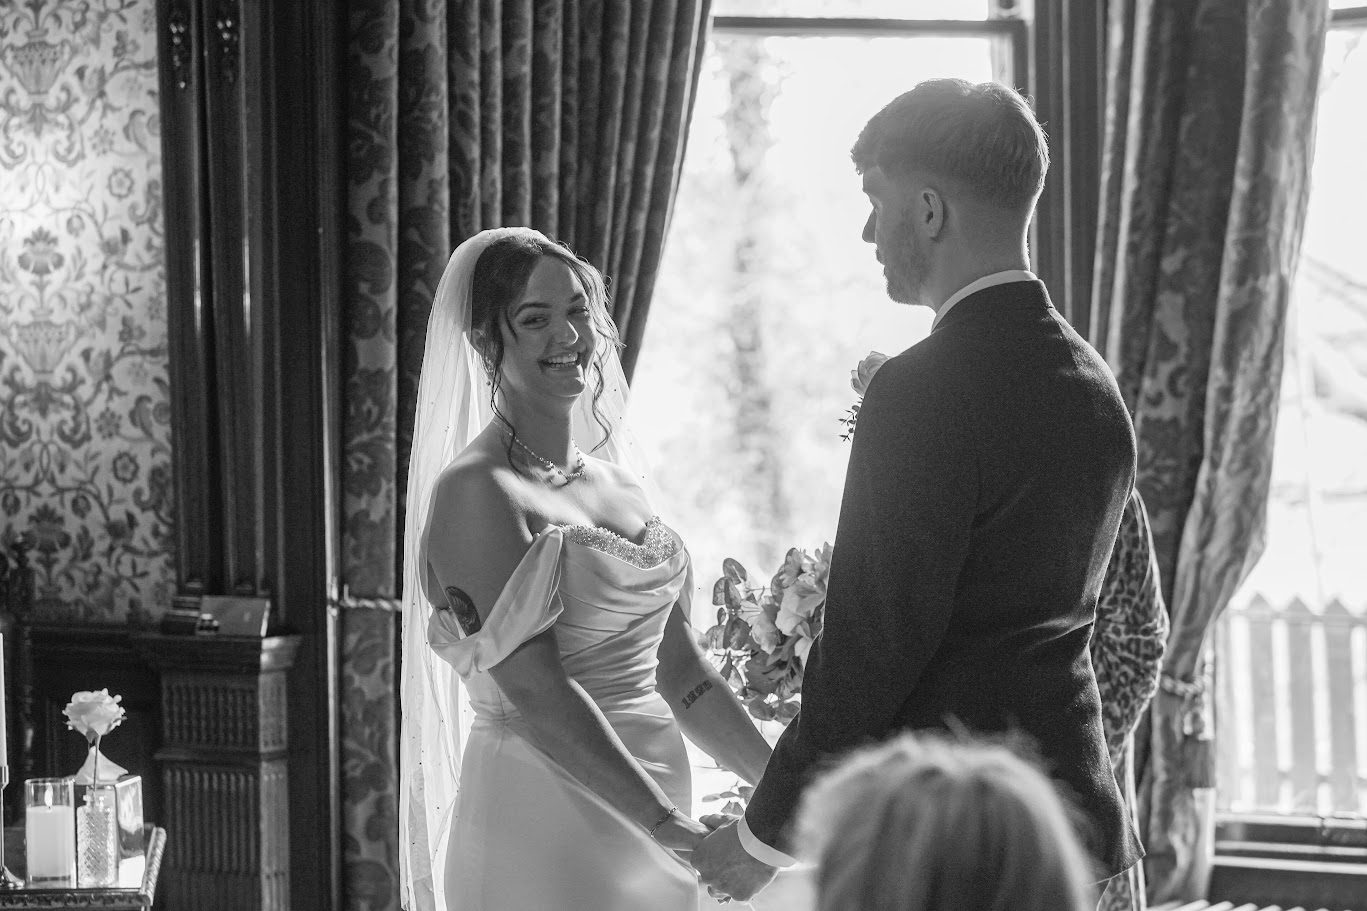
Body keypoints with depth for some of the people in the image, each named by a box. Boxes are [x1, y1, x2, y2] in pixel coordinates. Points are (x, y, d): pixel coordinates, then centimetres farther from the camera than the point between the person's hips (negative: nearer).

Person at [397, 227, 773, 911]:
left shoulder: (620, 480, 12)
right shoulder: (478, 490, -12)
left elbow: (679, 672, 13)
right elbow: (536, 691, -21)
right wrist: (680, 832, -25)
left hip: (649, 822, 7)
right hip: (544, 822, -7)